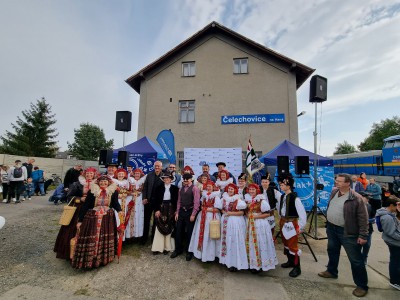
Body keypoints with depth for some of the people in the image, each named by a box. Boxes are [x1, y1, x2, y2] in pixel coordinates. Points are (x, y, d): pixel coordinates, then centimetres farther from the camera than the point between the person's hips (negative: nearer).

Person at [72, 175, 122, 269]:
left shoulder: (114, 191, -3)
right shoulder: (92, 191, -6)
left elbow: (115, 203, 0)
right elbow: (85, 206, -4)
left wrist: (119, 210, -20)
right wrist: (80, 220, -5)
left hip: (108, 218, 2)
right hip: (92, 217, -1)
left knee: (106, 238, 10)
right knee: (91, 239, 1)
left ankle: (104, 258, 27)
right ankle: (88, 260, 19)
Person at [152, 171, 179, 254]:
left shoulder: (175, 188, 2)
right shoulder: (159, 188, 5)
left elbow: (177, 200, 1)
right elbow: (156, 200, 1)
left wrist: (175, 211, -6)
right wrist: (157, 210, -9)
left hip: (170, 209, 0)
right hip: (161, 208, 1)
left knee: (169, 228, 5)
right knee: (159, 228, 2)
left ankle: (167, 247, 16)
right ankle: (158, 247, 11)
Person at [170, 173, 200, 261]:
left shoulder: (195, 188, -10)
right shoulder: (181, 189, 10)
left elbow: (196, 202, -14)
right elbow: (179, 201, 11)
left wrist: (193, 214, -17)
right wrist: (177, 212, 6)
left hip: (190, 212, -5)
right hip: (181, 211, 6)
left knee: (189, 232, 7)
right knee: (178, 231, 11)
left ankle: (189, 252, 24)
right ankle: (178, 249, 30)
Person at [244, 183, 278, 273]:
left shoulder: (261, 200, -12)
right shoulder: (247, 199, 8)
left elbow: (267, 214, -12)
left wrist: (256, 216, -17)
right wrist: (247, 215, 0)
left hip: (260, 224, -6)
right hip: (250, 224, 6)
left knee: (259, 244, 2)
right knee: (251, 244, 12)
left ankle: (260, 264, 16)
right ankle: (252, 263, 26)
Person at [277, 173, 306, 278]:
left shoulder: (295, 198, -22)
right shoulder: (282, 196, 0)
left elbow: (302, 214, -18)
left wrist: (301, 227, -12)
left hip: (292, 224, -8)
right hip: (283, 223, 8)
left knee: (293, 245, 1)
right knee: (285, 243, 20)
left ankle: (297, 267, 19)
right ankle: (290, 261, 39)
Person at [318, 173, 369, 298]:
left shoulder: (356, 198, -20)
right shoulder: (334, 192, 1)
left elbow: (363, 218, -16)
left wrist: (363, 235, -16)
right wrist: (328, 223, 18)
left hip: (347, 232, -7)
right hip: (331, 228, 7)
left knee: (355, 259, 5)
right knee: (332, 251, 22)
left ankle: (362, 286, 22)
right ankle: (331, 271, 42)